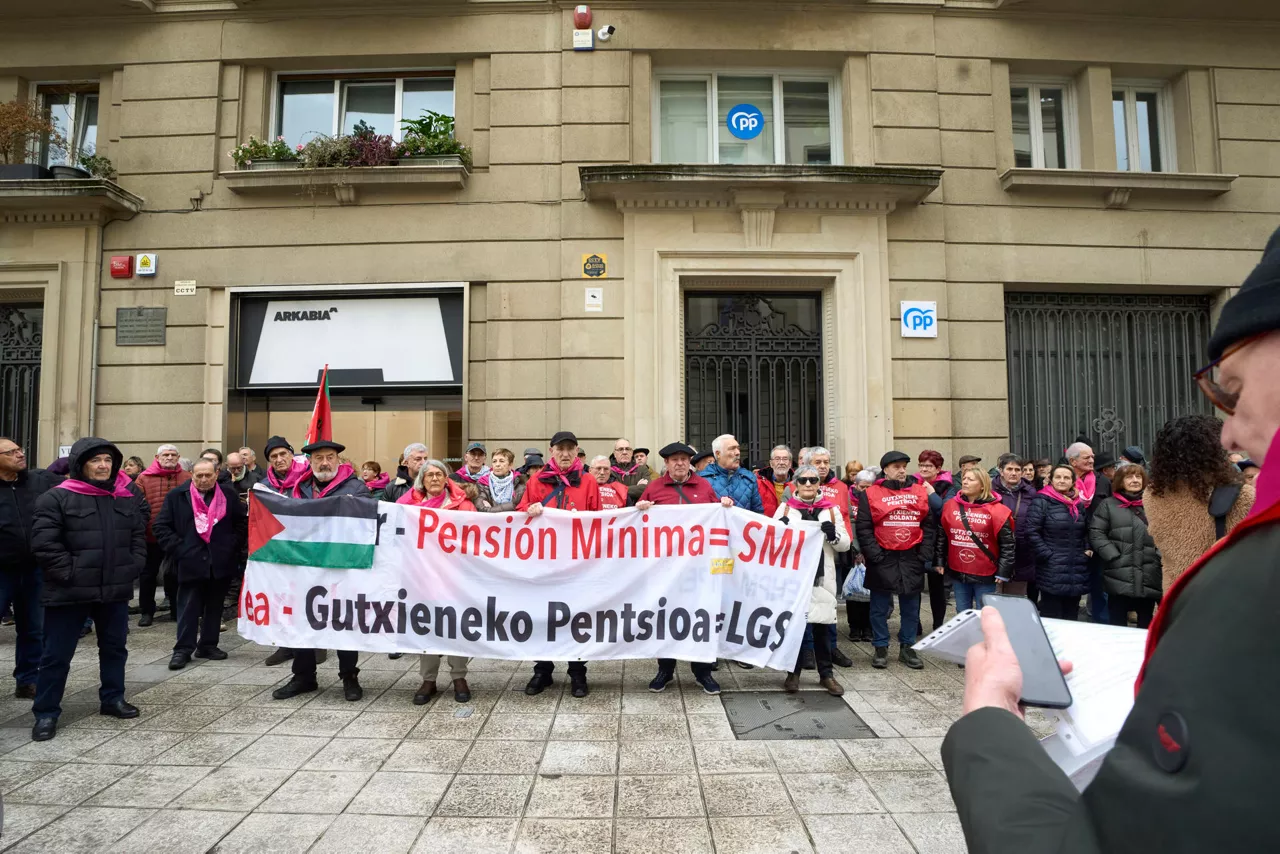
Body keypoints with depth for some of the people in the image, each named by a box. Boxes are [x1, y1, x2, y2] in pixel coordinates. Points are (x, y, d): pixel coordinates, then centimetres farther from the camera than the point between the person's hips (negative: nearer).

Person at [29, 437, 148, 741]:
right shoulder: (57, 497, -8)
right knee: (57, 655, 5)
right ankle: (46, 713, 18)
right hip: (70, 591, -4)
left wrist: (133, 568, 1)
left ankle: (112, 699, 31)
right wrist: (68, 574, -15)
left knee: (114, 647, 15)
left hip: (116, 589, 5)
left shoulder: (129, 498, 6)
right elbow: (43, 543, -12)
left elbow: (139, 536, 12)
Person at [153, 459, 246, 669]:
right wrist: (177, 549, -7)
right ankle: (183, 648, 9)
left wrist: (234, 547, 2)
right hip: (190, 562, -2)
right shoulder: (177, 495, 1)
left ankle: (208, 645, 21)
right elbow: (161, 526, 1)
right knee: (188, 607, 1)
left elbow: (242, 522, 12)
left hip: (221, 562, 2)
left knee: (214, 606, 10)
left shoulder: (229, 494, 5)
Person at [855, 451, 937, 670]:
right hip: (882, 559, -3)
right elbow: (863, 528, -5)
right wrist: (874, 554, -11)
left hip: (912, 559, 3)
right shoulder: (871, 494, -3)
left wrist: (924, 553, -1)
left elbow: (929, 525, 8)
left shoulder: (921, 492, 6)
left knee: (910, 607, 12)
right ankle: (880, 648, 19)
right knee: (880, 607, 6)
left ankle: (907, 648, 25)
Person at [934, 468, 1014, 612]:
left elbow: (1007, 544, -7)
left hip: (985, 575, -3)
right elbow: (941, 536, 7)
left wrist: (1003, 571, -9)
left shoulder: (996, 510, -9)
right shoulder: (950, 505, 1)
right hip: (957, 573, 3)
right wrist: (939, 561, 5)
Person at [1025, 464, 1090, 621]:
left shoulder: (1079, 504, 15)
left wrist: (1087, 549, 10)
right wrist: (1047, 554, -15)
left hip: (1077, 572, 7)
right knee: (1051, 619, -4)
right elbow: (1032, 531, -12)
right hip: (1052, 572, -6)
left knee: (1071, 616, 14)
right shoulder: (1042, 501, -6)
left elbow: (1086, 531, 27)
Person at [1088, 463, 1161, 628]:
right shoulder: (1108, 505, 2)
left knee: (1147, 624, 13)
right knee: (1118, 625, 6)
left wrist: (1159, 558, -5)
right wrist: (1114, 557, -11)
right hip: (1119, 577, -2)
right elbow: (1096, 534, -2)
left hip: (1149, 577, 3)